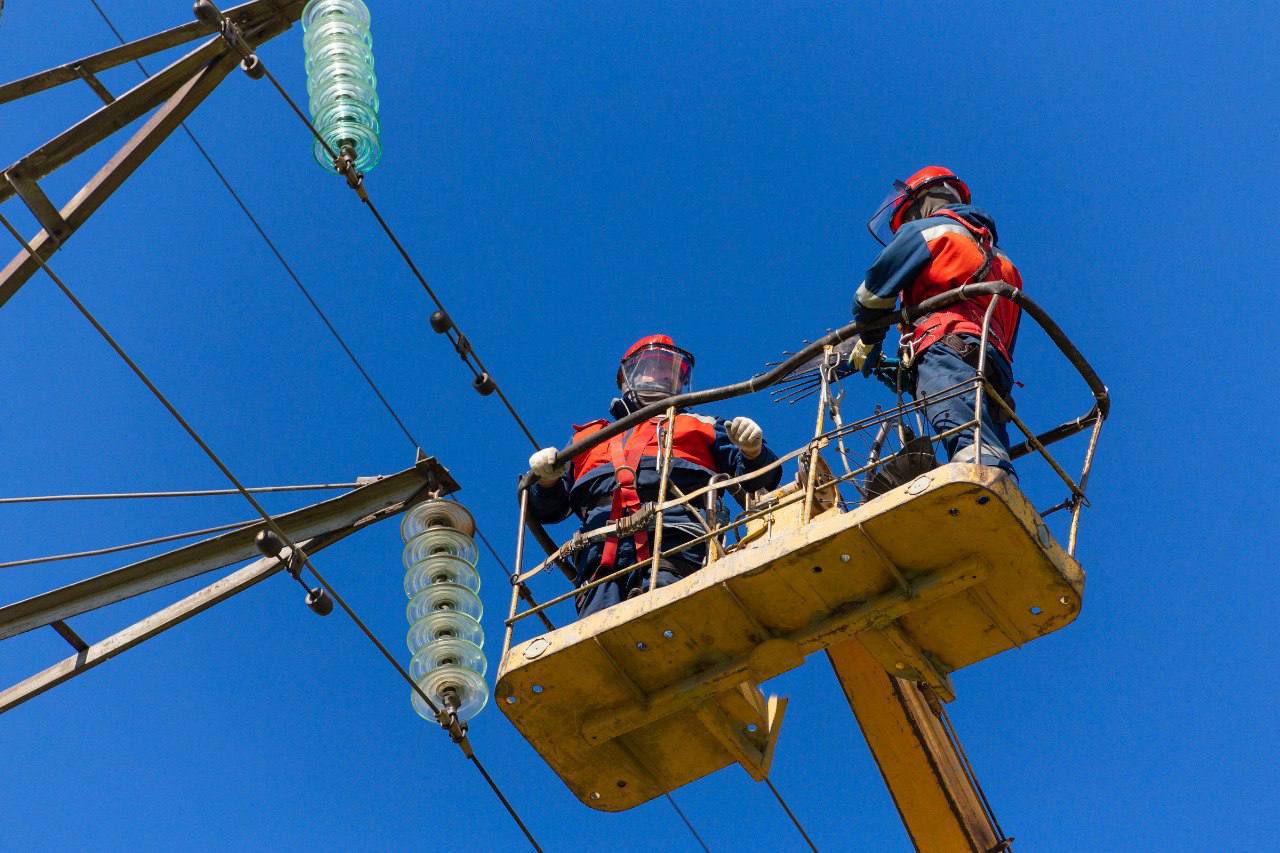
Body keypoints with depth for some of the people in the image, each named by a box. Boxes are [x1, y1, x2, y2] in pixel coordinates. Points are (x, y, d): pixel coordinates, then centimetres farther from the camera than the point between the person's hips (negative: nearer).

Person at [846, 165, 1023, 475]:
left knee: (973, 450, -31)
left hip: (946, 348, -7)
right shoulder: (1000, 260, 40)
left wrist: (868, 343, 35)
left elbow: (872, 296, 13)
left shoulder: (924, 231, 17)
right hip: (997, 367, 7)